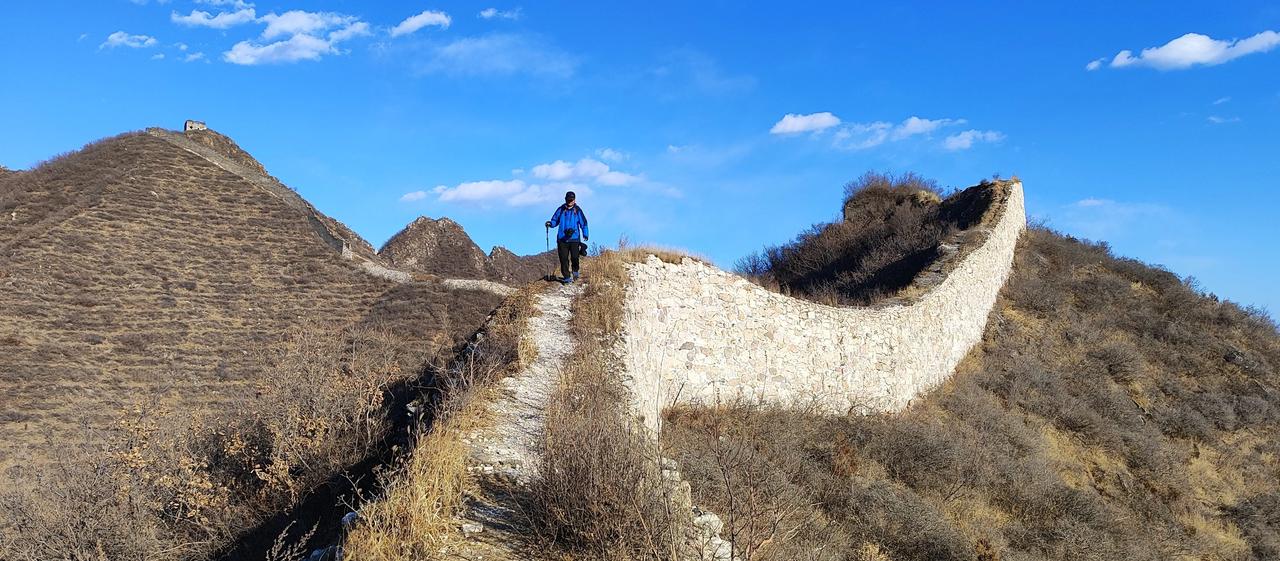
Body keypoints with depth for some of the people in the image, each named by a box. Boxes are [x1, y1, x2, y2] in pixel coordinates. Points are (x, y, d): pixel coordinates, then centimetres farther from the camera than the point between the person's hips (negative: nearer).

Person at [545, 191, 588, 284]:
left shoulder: (577, 210, 3)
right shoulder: (561, 210, 5)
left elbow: (583, 223, 10)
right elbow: (555, 220, 14)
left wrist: (585, 234, 5)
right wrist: (550, 223, -8)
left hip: (574, 238, -1)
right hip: (562, 238, 1)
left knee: (575, 257, -6)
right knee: (563, 258, 0)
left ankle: (575, 271, 24)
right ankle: (566, 277, 9)